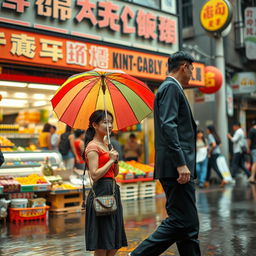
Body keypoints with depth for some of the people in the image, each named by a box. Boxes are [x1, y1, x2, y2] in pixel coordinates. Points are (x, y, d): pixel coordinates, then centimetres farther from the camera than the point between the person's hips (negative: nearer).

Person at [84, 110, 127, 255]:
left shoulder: (105, 145, 17)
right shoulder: (92, 147, -10)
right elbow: (94, 175, -19)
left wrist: (116, 160, 0)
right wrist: (111, 160, -14)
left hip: (112, 191, 9)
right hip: (101, 191, -9)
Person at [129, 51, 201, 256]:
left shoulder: (171, 88, 24)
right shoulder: (171, 87, -7)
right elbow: (168, 126, -20)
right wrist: (181, 164, -24)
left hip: (176, 167, 11)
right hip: (175, 167, -11)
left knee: (189, 224, 11)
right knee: (182, 221, -9)